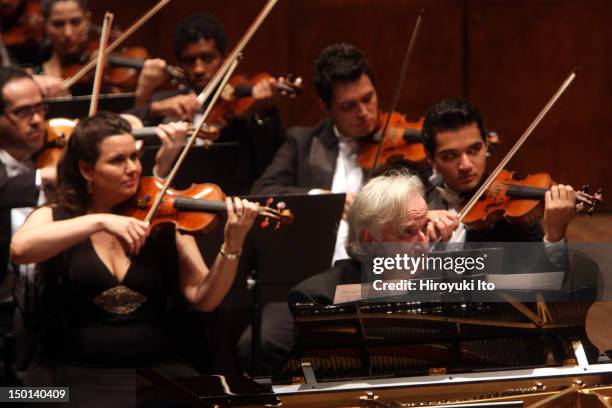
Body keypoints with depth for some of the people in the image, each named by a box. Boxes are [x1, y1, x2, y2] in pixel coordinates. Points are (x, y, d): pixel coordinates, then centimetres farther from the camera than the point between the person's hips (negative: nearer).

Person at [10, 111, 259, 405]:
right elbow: (19, 249, -22)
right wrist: (100, 221, -28)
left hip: (155, 369, 3)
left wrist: (233, 245, -18)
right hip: (76, 373, -3)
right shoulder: (56, 217, 2)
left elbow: (202, 298, -1)